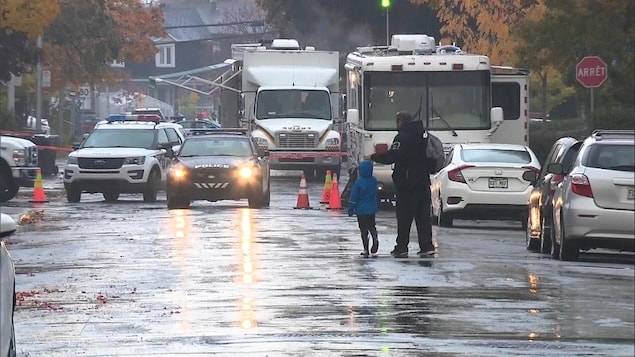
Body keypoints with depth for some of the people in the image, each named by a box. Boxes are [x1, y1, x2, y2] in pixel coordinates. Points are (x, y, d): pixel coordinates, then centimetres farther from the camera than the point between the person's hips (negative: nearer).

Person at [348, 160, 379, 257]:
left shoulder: (358, 182, -13)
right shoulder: (374, 181, -2)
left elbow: (354, 197, -9)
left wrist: (351, 209, -2)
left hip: (361, 210, -4)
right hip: (372, 209, 4)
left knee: (363, 229, 4)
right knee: (371, 226, 18)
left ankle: (366, 249, 3)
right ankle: (375, 239, -11)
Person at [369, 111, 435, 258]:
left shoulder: (402, 138, -12)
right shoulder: (421, 136, 13)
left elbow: (392, 156, -21)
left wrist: (373, 157, -9)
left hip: (406, 182, -7)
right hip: (423, 181, 7)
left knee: (404, 216, -3)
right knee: (423, 215, 8)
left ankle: (401, 247, -2)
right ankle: (427, 246, 3)